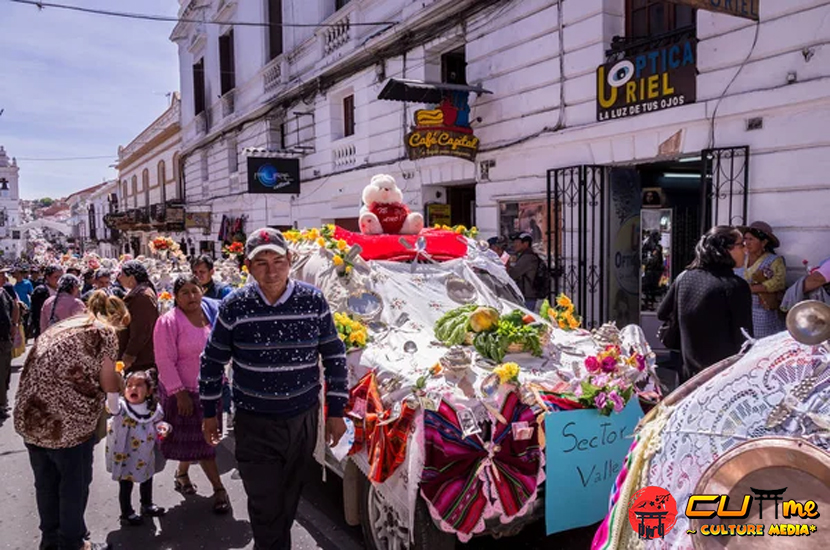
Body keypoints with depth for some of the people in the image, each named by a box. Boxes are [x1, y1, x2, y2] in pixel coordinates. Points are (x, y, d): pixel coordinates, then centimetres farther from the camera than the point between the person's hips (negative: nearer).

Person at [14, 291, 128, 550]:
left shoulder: (65, 325, 18)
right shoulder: (105, 331, -4)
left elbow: (60, 370, 17)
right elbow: (108, 385, -3)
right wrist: (119, 379, 18)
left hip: (30, 415, 8)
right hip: (66, 419, -7)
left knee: (46, 483, 20)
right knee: (74, 484, 11)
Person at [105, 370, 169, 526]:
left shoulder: (153, 409, -10)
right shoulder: (121, 407, -24)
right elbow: (112, 404, -47)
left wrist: (163, 427, -16)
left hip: (145, 456, 4)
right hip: (125, 457, -4)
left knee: (147, 480, 23)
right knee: (126, 485, 9)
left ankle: (147, 505, 47)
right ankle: (126, 514, 30)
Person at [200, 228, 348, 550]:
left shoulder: (313, 301, -7)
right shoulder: (234, 307, -10)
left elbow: (335, 357, 2)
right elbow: (212, 362, 3)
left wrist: (336, 412, 2)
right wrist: (209, 413, 8)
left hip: (304, 420, 2)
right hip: (255, 426, -2)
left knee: (289, 502, 19)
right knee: (265, 508, 0)